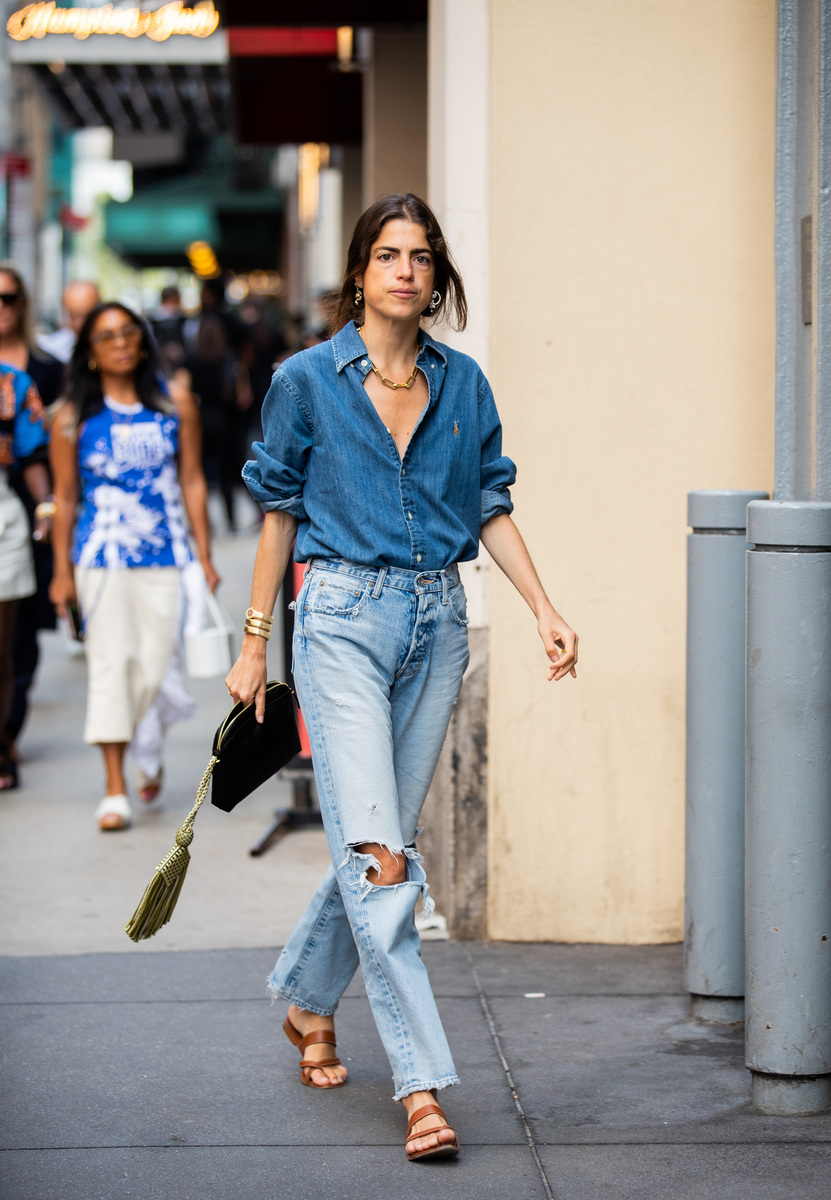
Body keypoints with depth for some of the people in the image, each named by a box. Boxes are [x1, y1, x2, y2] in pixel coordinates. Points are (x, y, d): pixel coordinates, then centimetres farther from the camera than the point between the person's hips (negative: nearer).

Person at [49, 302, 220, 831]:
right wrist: (62, 572, 4)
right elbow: (65, 497, 7)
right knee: (111, 664, -5)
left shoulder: (175, 404, 6)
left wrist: (205, 558, 5)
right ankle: (116, 790, -1)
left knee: (157, 666, -1)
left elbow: (192, 481, 8)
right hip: (102, 558, -1)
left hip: (166, 558, 1)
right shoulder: (73, 419, 3)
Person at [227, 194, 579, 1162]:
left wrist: (543, 610, 1)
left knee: (385, 839, 10)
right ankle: (421, 1084, -12)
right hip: (343, 617, -4)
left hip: (437, 621, 4)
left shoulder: (463, 383, 8)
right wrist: (254, 643, 6)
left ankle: (306, 1002, 35)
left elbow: (492, 506, 12)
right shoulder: (308, 380, 0)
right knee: (375, 852, -12)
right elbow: (279, 512, 5)